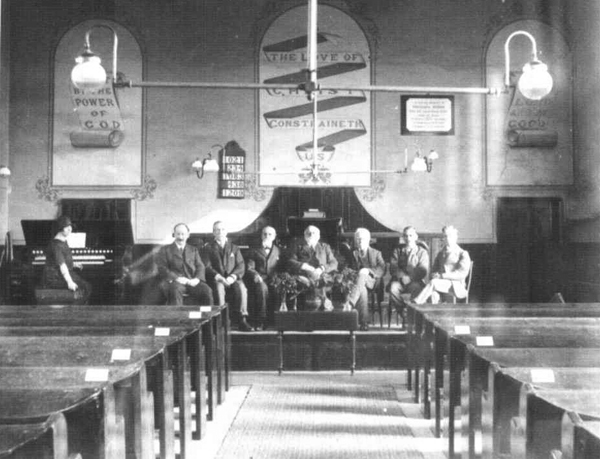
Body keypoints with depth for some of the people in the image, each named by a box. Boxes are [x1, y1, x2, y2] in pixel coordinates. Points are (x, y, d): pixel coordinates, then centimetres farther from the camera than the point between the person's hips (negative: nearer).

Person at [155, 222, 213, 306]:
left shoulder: (193, 250, 26)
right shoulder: (165, 250, 16)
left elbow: (200, 267, 14)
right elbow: (162, 269, 4)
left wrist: (197, 279, -9)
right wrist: (176, 278, -14)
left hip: (192, 281, 3)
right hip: (174, 282, -2)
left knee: (207, 291, -29)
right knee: (175, 290, -39)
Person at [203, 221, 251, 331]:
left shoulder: (234, 248, 21)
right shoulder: (208, 248, 14)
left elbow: (241, 266, 8)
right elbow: (207, 267, 2)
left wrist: (232, 276, -13)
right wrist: (218, 276, -17)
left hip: (232, 279, 2)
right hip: (216, 279, -1)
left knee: (241, 288, -31)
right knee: (219, 287, -37)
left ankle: (242, 320, -33)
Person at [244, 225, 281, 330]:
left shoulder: (278, 251, 24)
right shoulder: (254, 251, 19)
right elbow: (249, 268, 7)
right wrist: (256, 275, -16)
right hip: (259, 280, -1)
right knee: (262, 287, -38)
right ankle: (260, 320, -36)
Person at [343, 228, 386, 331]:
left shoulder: (376, 253, 21)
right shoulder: (352, 253, 24)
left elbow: (382, 269, 6)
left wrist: (369, 271, -13)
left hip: (371, 280, -1)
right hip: (356, 279, 1)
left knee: (362, 276, -39)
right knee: (362, 290, -39)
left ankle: (349, 303, -58)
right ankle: (364, 322, -44)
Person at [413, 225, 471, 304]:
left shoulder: (463, 254, 4)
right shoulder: (441, 254, 22)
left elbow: (462, 274, -9)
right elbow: (434, 270, 18)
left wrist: (442, 276, -18)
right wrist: (436, 275, -9)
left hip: (456, 286, -4)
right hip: (441, 282, 4)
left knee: (433, 282, -32)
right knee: (433, 293, -33)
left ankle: (416, 302, -34)